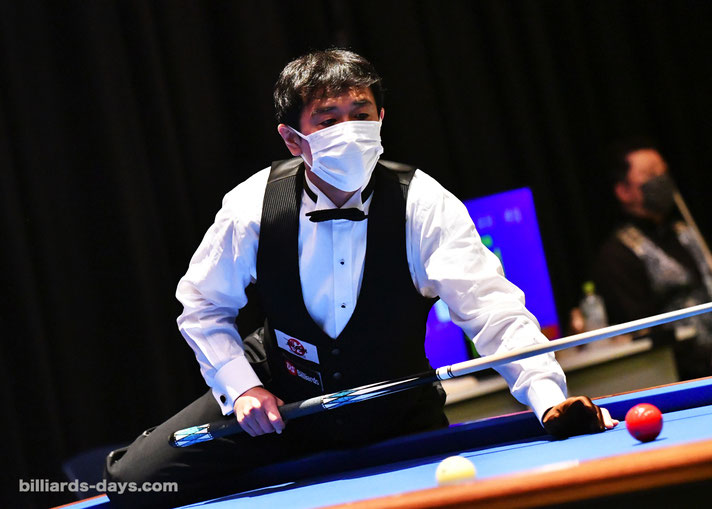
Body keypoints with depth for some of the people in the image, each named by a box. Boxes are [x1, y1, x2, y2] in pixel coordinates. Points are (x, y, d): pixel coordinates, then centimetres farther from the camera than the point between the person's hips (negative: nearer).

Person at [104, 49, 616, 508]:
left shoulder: (423, 205, -24)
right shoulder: (254, 206, -17)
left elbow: (493, 310, -33)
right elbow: (203, 304, 0)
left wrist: (550, 395, -49)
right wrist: (241, 386, -14)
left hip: (394, 411, 0)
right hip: (279, 396, 1)